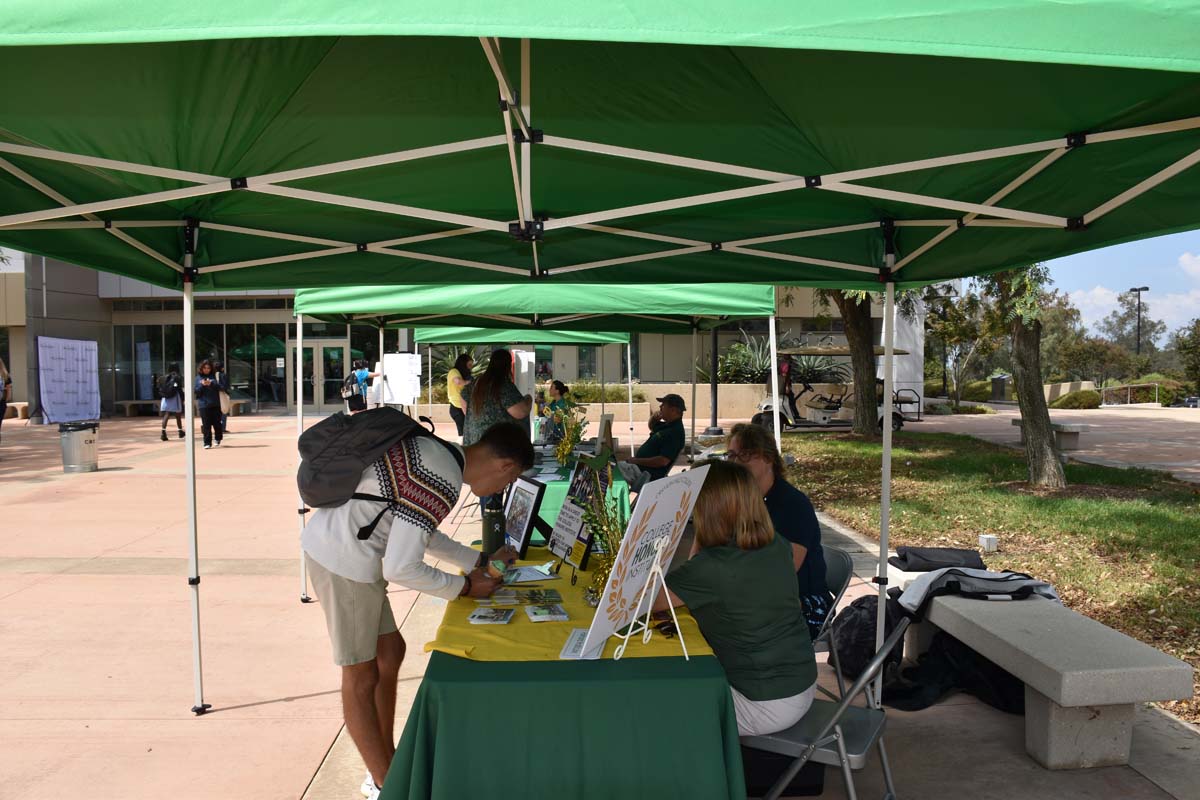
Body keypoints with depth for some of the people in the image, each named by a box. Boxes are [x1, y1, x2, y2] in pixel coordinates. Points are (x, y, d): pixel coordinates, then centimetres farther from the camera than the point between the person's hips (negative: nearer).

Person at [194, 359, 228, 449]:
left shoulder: (215, 376, 4)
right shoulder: (198, 378, 7)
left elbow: (222, 387, -5)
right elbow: (195, 391, 4)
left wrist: (212, 384, -17)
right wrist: (202, 385, -12)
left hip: (215, 404, 0)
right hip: (203, 404, 0)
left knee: (217, 423, 6)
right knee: (206, 425, -3)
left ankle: (218, 439, 27)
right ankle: (207, 443, -1)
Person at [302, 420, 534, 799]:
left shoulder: (437, 451, 6)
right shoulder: (444, 482, -23)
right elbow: (400, 569, -23)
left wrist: (481, 561, 18)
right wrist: (465, 587, -9)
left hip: (330, 538, 10)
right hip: (342, 558, -10)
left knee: (390, 650, 19)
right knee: (362, 678, 3)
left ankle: (386, 766, 33)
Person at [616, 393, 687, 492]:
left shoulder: (675, 432, -21)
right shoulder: (668, 425, 10)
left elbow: (663, 461, -28)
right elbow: (651, 427, 32)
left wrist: (636, 460, -21)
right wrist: (653, 417, 8)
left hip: (646, 474, -11)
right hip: (640, 466, 11)